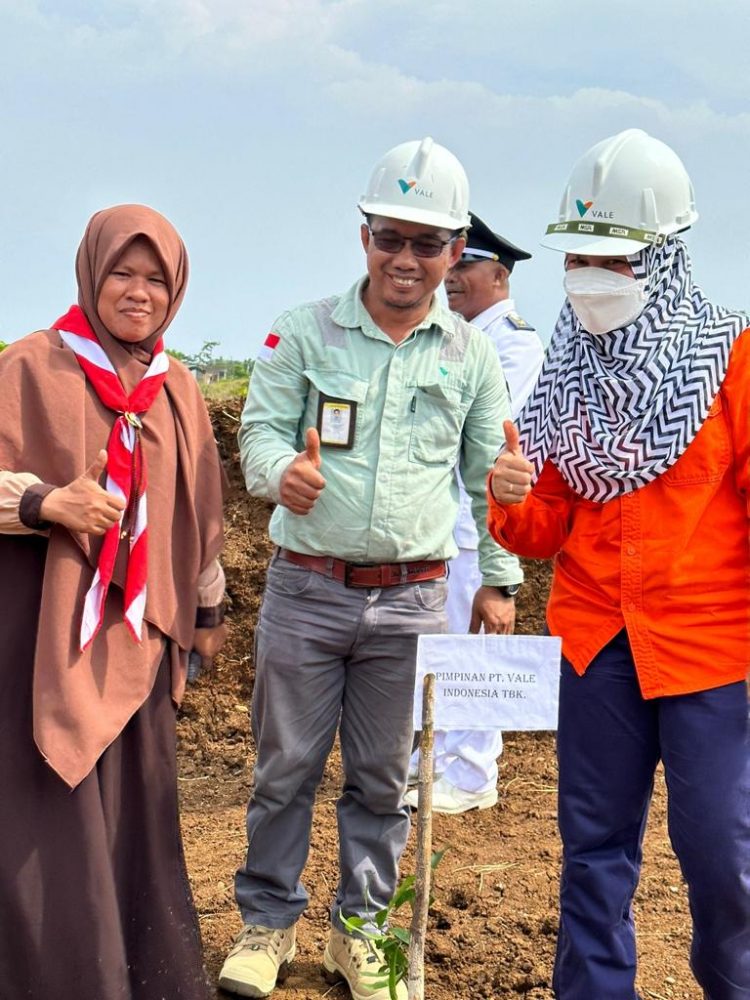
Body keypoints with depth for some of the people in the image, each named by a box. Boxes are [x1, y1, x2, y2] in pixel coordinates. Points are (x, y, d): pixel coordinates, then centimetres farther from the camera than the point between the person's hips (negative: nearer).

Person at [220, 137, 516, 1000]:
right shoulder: (303, 332, 1)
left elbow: (491, 475, 12)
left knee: (383, 776, 11)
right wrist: (282, 472, -24)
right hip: (306, 589, -1)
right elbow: (259, 430, -1)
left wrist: (496, 579, 11)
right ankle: (268, 922, 26)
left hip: (412, 600, 1)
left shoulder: (471, 355, 6)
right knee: (285, 766, 8)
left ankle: (360, 928, 29)